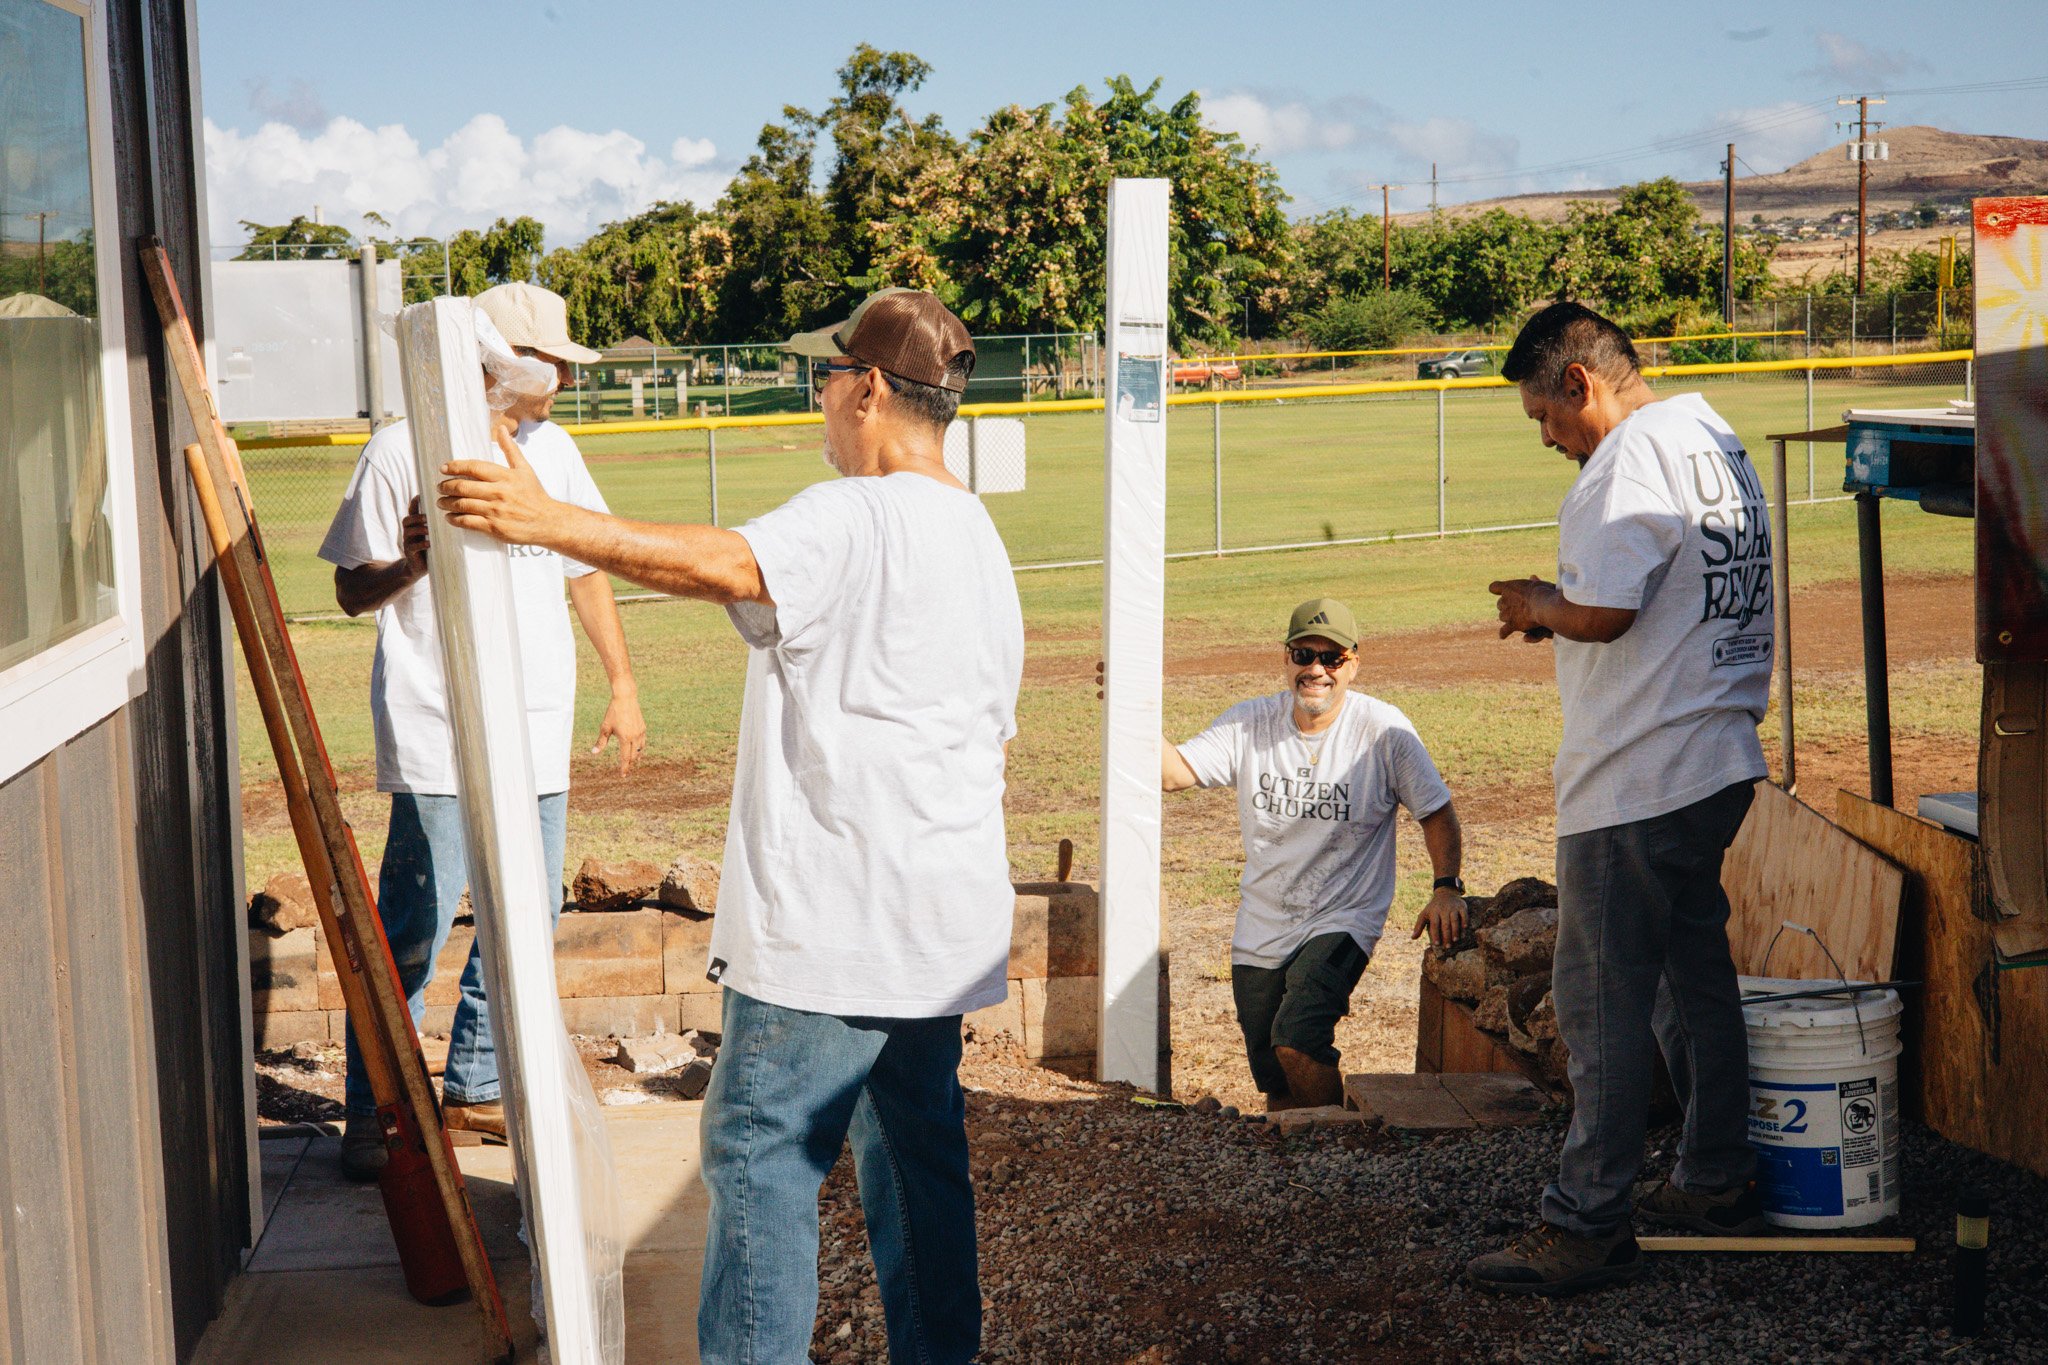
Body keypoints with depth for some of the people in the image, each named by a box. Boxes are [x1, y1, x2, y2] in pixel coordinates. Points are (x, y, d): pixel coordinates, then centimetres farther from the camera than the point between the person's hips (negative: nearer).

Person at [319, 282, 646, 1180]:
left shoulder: (550, 448, 12)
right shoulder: (403, 451, -6)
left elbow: (586, 570, 22)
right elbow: (352, 591, -3)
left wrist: (623, 683, 21)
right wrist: (411, 562, -23)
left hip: (538, 736, 6)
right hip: (436, 743, -6)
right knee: (411, 934, -5)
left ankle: (476, 1090, 23)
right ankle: (371, 1112, 7)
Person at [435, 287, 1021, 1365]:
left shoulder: (854, 519, -14)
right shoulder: (980, 540, 17)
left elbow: (723, 566, -32)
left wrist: (550, 523, -31)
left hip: (832, 918, -9)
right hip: (943, 920, 10)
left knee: (760, 1145, -2)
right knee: (916, 1146, 16)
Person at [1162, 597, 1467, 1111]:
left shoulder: (1383, 730, -9)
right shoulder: (1250, 723, -1)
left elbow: (1437, 812, -2)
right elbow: (1173, 772, -9)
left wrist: (1446, 887, -15)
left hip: (1343, 922, -4)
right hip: (1260, 929, 4)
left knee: (1297, 1039, -25)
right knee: (1274, 1081, 11)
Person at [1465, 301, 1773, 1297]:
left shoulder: (1633, 455, -15)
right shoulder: (1716, 440, 16)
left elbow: (1605, 613, -24)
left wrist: (1539, 607, -4)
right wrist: (1562, 605, 13)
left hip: (1634, 780, -10)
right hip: (1717, 764, 10)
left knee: (1602, 1000, -5)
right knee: (1695, 975, 19)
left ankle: (1586, 1226, 0)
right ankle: (1717, 1185, 29)